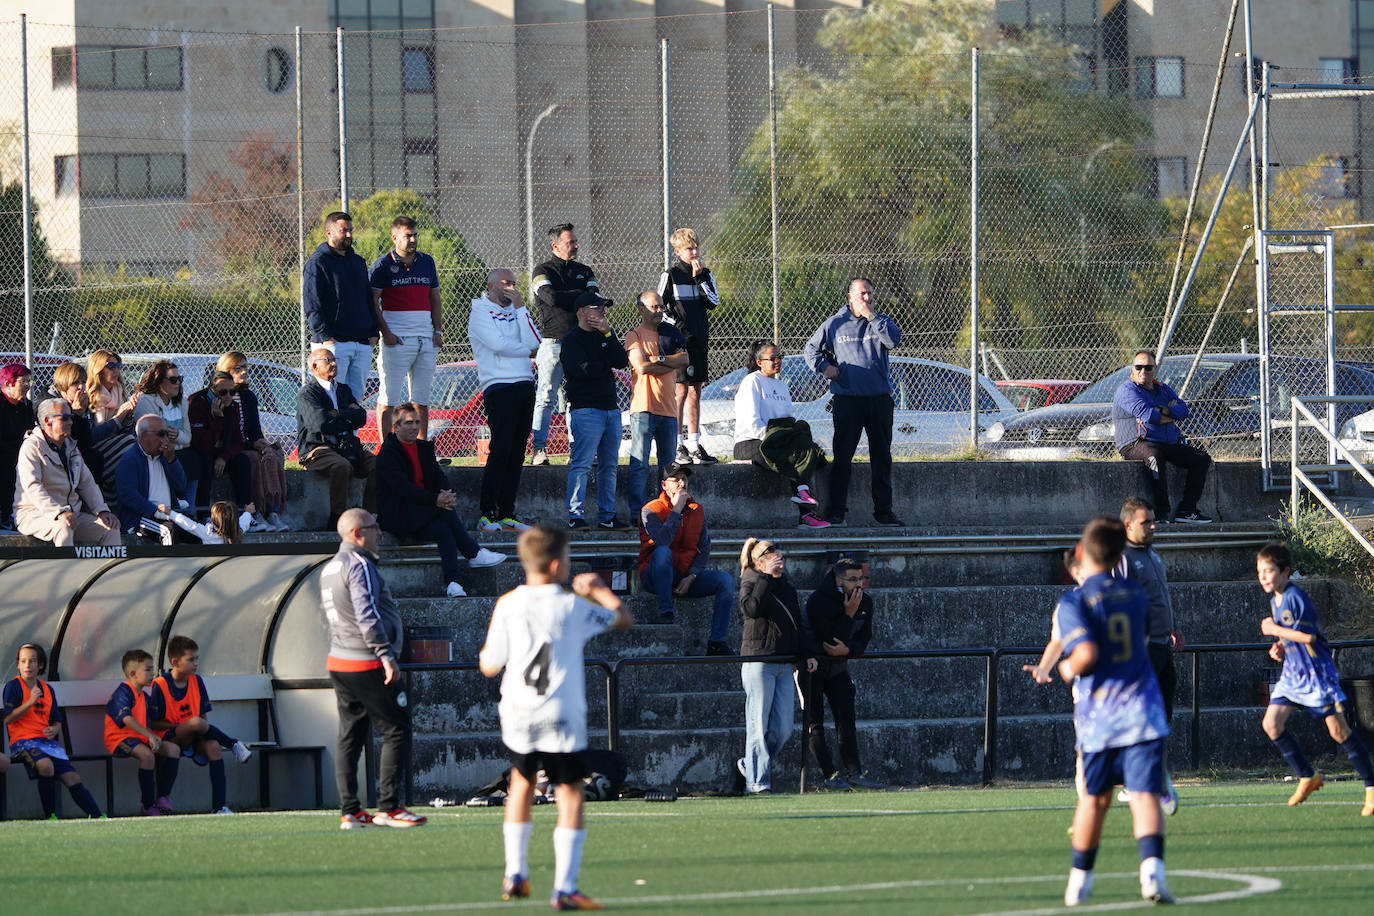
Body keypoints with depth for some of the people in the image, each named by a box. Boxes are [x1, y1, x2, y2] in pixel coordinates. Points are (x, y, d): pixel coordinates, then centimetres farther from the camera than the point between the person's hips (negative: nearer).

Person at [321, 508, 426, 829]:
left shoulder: (330, 569, 17)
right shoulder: (359, 565, -12)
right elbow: (367, 615, -22)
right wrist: (386, 655, -23)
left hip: (339, 661, 9)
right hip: (367, 665, -9)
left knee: (350, 737, 8)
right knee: (396, 731, -5)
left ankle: (350, 811, 5)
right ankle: (387, 807, -9)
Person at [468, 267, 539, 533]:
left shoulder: (515, 311, 18)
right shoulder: (480, 312, 1)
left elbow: (532, 342, 3)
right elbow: (497, 344, -12)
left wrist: (520, 308, -1)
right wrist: (526, 351, 2)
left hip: (524, 386, 6)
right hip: (498, 388, -6)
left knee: (517, 452, 4)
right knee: (500, 451, -13)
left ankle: (507, 514, 6)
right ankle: (486, 515, -12)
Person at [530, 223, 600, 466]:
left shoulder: (584, 271, 17)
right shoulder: (543, 271, 3)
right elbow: (551, 297, -14)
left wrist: (565, 298, -10)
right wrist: (579, 295, -2)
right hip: (553, 343, -4)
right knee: (546, 398, -8)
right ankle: (539, 449, -10)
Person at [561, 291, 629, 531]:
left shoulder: (602, 337, 18)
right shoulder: (571, 340, -4)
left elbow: (622, 361, 3)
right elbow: (584, 370, -17)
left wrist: (608, 333, -5)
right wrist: (607, 364, 1)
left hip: (610, 409, 8)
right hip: (585, 409, -8)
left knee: (609, 465, 9)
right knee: (582, 464, -13)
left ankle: (607, 516, 14)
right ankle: (575, 516, -13)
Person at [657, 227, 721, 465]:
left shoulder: (704, 274, 12)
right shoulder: (671, 275, -3)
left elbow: (713, 302, 1)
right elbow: (660, 306, -5)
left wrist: (699, 278, -6)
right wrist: (678, 327, -12)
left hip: (699, 339, 6)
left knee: (695, 392, 8)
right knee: (681, 392, -8)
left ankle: (694, 445, 11)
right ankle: (677, 448, -6)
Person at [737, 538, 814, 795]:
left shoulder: (786, 587, 18)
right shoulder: (750, 583, -1)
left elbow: (798, 622, 24)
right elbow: (750, 608, -22)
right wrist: (767, 578, -17)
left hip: (784, 664, 7)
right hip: (758, 663, -7)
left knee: (783, 728, 3)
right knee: (759, 726, -7)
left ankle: (750, 764, 23)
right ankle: (757, 782, -4)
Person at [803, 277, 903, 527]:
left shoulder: (880, 321, 10)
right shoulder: (835, 324, 8)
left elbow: (893, 339, -11)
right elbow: (812, 349, 17)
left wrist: (871, 316, -10)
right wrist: (825, 367, -1)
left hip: (879, 400, 2)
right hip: (847, 401, -2)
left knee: (882, 457, 5)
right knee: (842, 455, -4)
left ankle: (883, 510, 11)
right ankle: (836, 510, -2)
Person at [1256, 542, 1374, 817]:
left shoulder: (1296, 597, -16)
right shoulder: (1275, 601, 12)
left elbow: (1308, 635, -23)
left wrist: (1274, 630, -14)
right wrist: (1280, 647, 6)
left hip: (1316, 672, -9)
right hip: (1292, 673, 9)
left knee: (1338, 729, -8)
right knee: (1272, 723, -3)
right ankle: (1307, 777, 9)